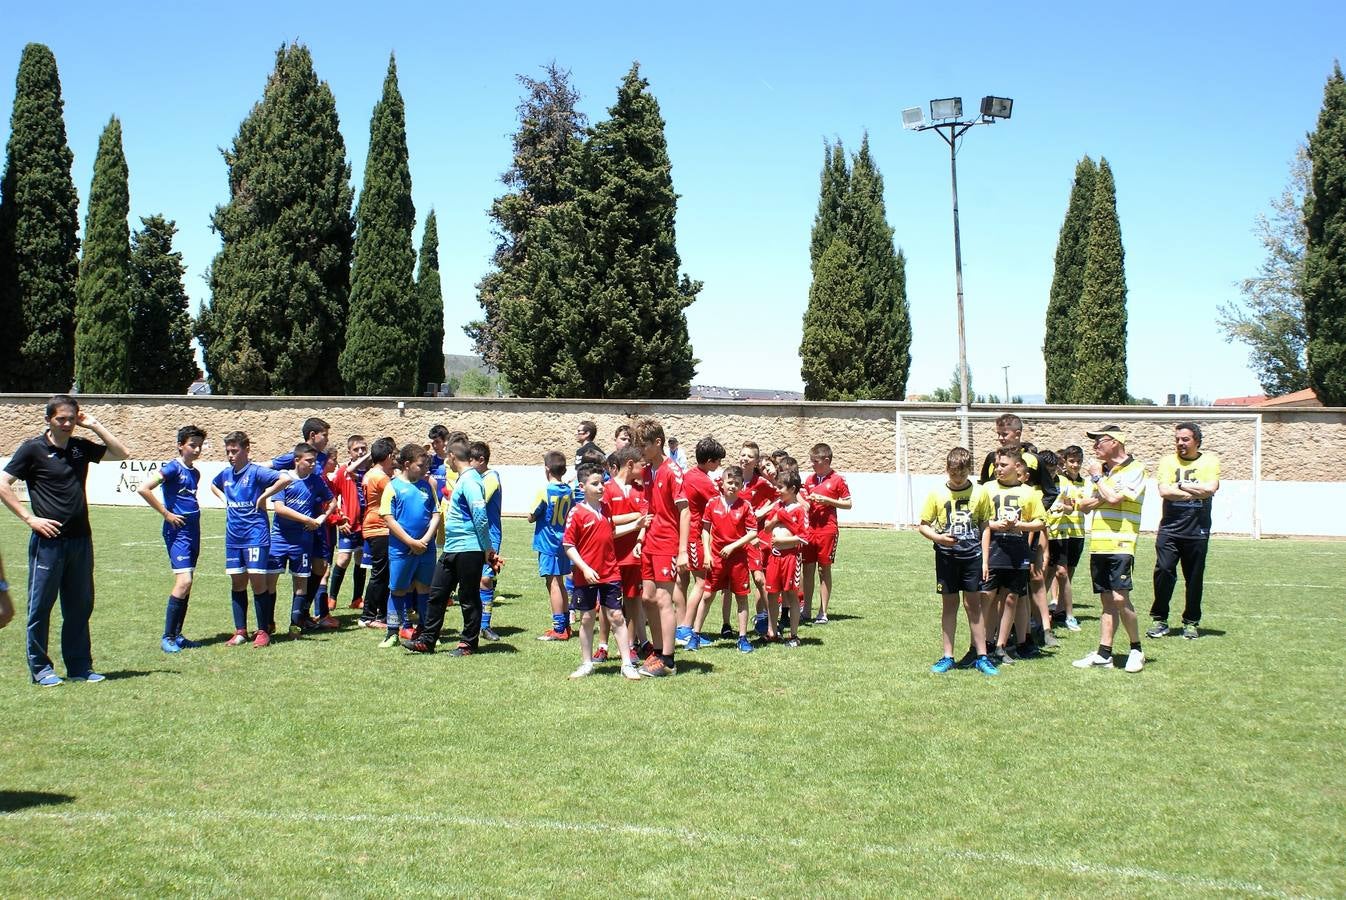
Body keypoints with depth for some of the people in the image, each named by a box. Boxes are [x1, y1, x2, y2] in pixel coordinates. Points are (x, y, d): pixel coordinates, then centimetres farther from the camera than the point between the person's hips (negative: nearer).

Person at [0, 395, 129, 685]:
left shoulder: (81, 447, 10)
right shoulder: (33, 449, -4)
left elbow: (121, 453, 12)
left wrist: (95, 426, 4)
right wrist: (30, 518, -11)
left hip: (81, 539, 5)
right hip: (48, 539, -5)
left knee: (80, 605, 9)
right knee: (40, 605, 2)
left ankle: (80, 666, 18)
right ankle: (40, 668, 11)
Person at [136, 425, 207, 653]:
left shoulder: (195, 473, 14)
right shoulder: (173, 468, -10)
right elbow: (143, 489, -20)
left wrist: (196, 508, 11)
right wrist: (166, 514, -17)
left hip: (192, 532, 8)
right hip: (177, 532, -8)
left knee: (186, 586, 10)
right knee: (183, 582, -16)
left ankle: (177, 635, 17)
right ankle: (167, 637, -10)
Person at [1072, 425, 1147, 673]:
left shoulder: (1134, 469, -6)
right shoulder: (1104, 469, 18)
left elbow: (1114, 498, -20)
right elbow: (1083, 505, 18)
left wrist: (1097, 477, -5)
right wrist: (1098, 498, -4)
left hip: (1120, 545, -7)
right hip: (1098, 545, 7)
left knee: (1120, 598, -13)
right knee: (1107, 601, 9)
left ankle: (1136, 650, 2)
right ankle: (1104, 655, 10)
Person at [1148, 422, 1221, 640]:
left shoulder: (1209, 461, 4)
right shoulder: (1168, 461, 5)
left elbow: (1211, 488, -14)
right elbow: (1164, 491, -11)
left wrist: (1181, 485, -10)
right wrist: (1197, 492, -12)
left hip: (1197, 531, 0)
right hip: (1169, 529, 0)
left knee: (1194, 578, 5)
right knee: (1163, 571, -8)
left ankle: (1191, 622, 17)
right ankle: (1160, 620, 3)